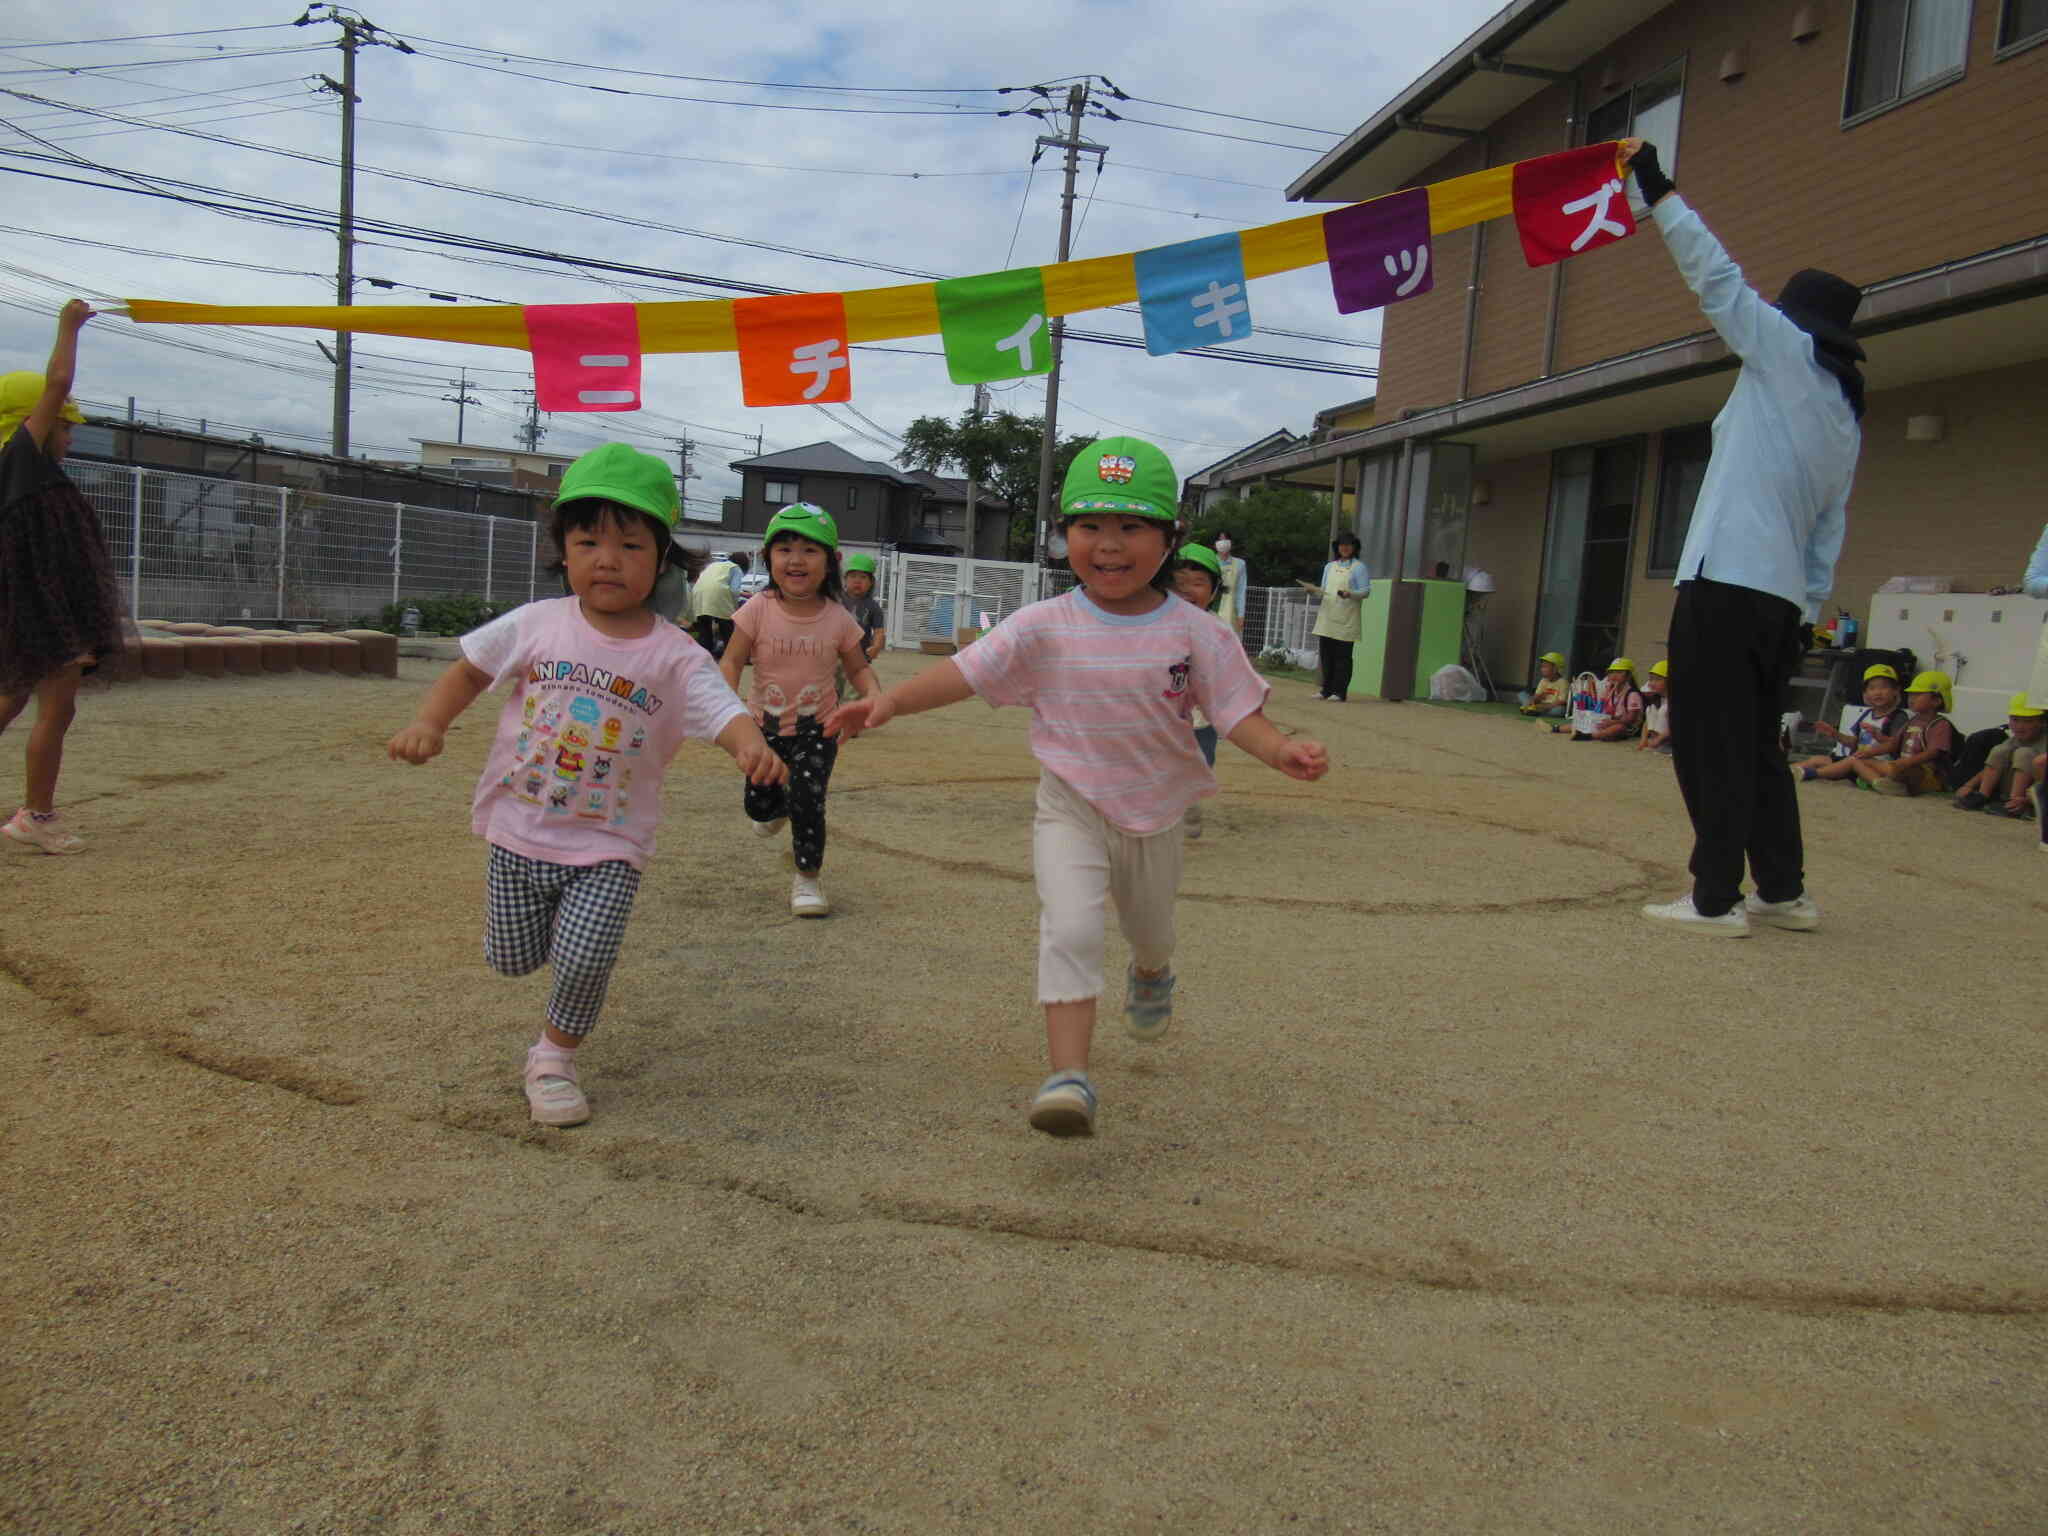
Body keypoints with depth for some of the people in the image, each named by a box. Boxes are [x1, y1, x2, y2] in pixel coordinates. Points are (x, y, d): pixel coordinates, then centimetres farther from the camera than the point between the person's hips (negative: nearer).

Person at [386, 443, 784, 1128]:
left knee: (584, 963, -15)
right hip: (517, 832, 3)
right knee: (512, 960, 15)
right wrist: (428, 723, -10)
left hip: (608, 845, -2)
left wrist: (752, 745, -47)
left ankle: (554, 1059, 16)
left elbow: (723, 711, -24)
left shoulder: (675, 656, -11)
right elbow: (469, 669, 8)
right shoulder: (537, 624, -4)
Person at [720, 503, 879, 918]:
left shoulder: (838, 619, -10)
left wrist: (872, 696, -20)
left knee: (808, 799, -12)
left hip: (817, 727, -1)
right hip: (765, 724, 1)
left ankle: (808, 879, 7)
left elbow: (859, 668, 1)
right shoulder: (758, 610, -13)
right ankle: (780, 806, 51)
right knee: (758, 803, 12)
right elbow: (731, 661, -11)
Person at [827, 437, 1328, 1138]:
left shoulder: (1193, 632, -10)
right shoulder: (1043, 627, -12)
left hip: (1156, 814, 2)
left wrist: (1284, 752, -30)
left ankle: (1150, 974, 62)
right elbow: (964, 672, -16)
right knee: (1069, 930, -23)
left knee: (1151, 931, 25)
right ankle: (1068, 1077, -20)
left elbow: (1237, 709, -11)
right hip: (1072, 810, -2)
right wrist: (889, 701, -30)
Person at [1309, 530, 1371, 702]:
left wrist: (1350, 594, -22)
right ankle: (1327, 690, 13)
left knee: (1342, 656, -4)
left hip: (1346, 620, -5)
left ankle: (1339, 692, -2)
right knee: (1326, 654, 5)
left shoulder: (1359, 567, 2)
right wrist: (1316, 590, 1)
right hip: (1327, 617, 5)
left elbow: (1366, 591, -4)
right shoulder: (1329, 567, 18)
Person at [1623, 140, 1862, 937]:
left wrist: (1654, 187, 7)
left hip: (1726, 581, -8)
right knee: (1757, 743, 16)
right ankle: (1783, 891, 22)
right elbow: (1830, 530, 20)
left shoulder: (1788, 352, 2)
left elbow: (1714, 275, 1)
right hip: (1784, 596, 8)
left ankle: (1715, 898, -6)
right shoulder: (1848, 418, 22)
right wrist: (1808, 612, 22)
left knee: (1712, 743, -7)